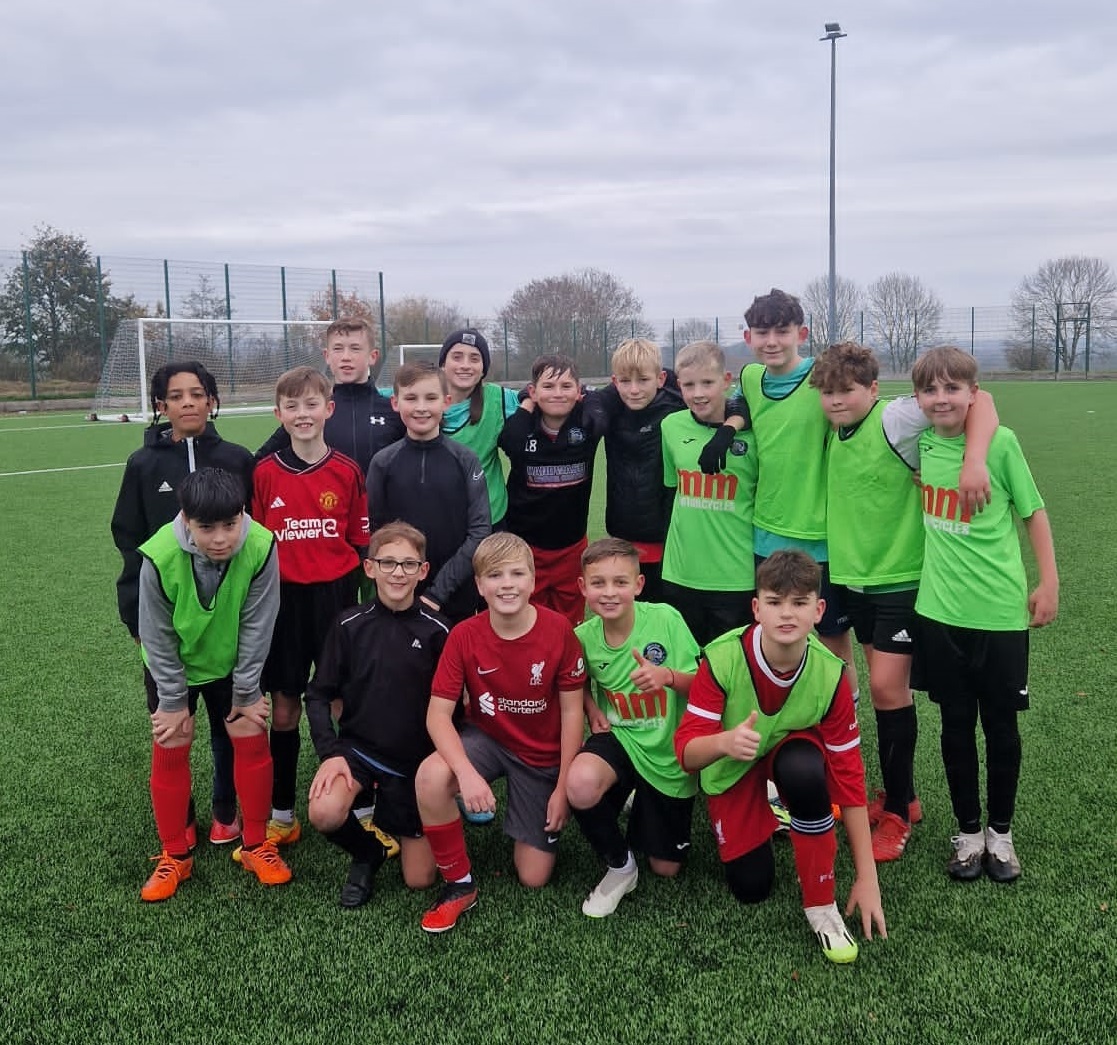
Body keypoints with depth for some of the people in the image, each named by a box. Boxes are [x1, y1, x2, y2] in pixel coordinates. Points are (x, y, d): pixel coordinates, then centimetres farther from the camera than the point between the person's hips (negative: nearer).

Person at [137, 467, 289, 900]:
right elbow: (157, 637, -18)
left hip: (233, 663, 1)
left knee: (253, 742, 0)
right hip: (173, 666, -1)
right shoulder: (160, 556, -34)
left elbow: (256, 627, -19)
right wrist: (173, 701, -11)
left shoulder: (261, 547, -32)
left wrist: (246, 692, -11)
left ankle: (255, 845, 19)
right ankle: (175, 856, 20)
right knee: (169, 751, 2)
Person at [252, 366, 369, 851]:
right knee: (283, 709, 8)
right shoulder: (264, 474, 1)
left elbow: (362, 543, 3)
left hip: (336, 598, -1)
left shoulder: (348, 472, -1)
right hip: (283, 601, 1)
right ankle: (282, 814, 22)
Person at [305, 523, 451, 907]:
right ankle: (367, 853, 5)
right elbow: (318, 695, -1)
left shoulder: (437, 631, -9)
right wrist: (330, 752, -14)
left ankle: (393, 816, 34)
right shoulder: (350, 625, -6)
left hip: (417, 759, 0)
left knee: (420, 880, 2)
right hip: (357, 747, 0)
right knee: (323, 814, -31)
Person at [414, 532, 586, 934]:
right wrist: (467, 773, -34)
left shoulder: (558, 630, -20)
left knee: (534, 877, 0)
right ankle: (460, 884, -10)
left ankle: (539, 822, 33)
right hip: (487, 739, 1)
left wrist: (562, 787, -9)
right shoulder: (464, 636, -18)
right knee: (430, 777, -33)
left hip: (543, 755, 0)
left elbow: (571, 711, -11)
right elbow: (438, 713, -17)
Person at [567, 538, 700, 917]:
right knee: (580, 785, -36)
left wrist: (669, 677, -36)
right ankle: (619, 865, -5)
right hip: (619, 737, 1)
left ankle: (642, 806, 41)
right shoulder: (583, 637, -11)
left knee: (667, 868, 8)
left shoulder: (665, 619, -20)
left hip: (670, 751, -1)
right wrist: (592, 708, -10)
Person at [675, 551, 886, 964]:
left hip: (791, 749, 0)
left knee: (804, 771, -36)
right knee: (751, 889, -7)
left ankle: (821, 907, -16)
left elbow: (848, 776, -20)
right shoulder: (722, 659, -31)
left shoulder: (831, 675, -27)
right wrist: (725, 741, -54)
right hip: (731, 770, 0)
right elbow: (686, 751, -29)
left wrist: (866, 877, -20)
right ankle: (766, 817, 27)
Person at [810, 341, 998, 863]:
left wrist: (974, 461, -37)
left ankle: (896, 812, 9)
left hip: (902, 577, -7)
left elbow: (979, 400, -23)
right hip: (856, 575, 7)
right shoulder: (834, 430, 3)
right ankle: (900, 796, 29)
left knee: (888, 687, -8)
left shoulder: (895, 420, -18)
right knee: (884, 686, 14)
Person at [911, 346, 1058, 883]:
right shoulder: (920, 442, -1)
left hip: (1000, 611, -2)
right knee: (956, 724, 11)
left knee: (1001, 724, 10)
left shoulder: (1001, 442, -10)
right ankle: (968, 832, 27)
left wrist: (1048, 583, -1)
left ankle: (1001, 832, 28)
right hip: (940, 610, 3)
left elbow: (1033, 512, -2)